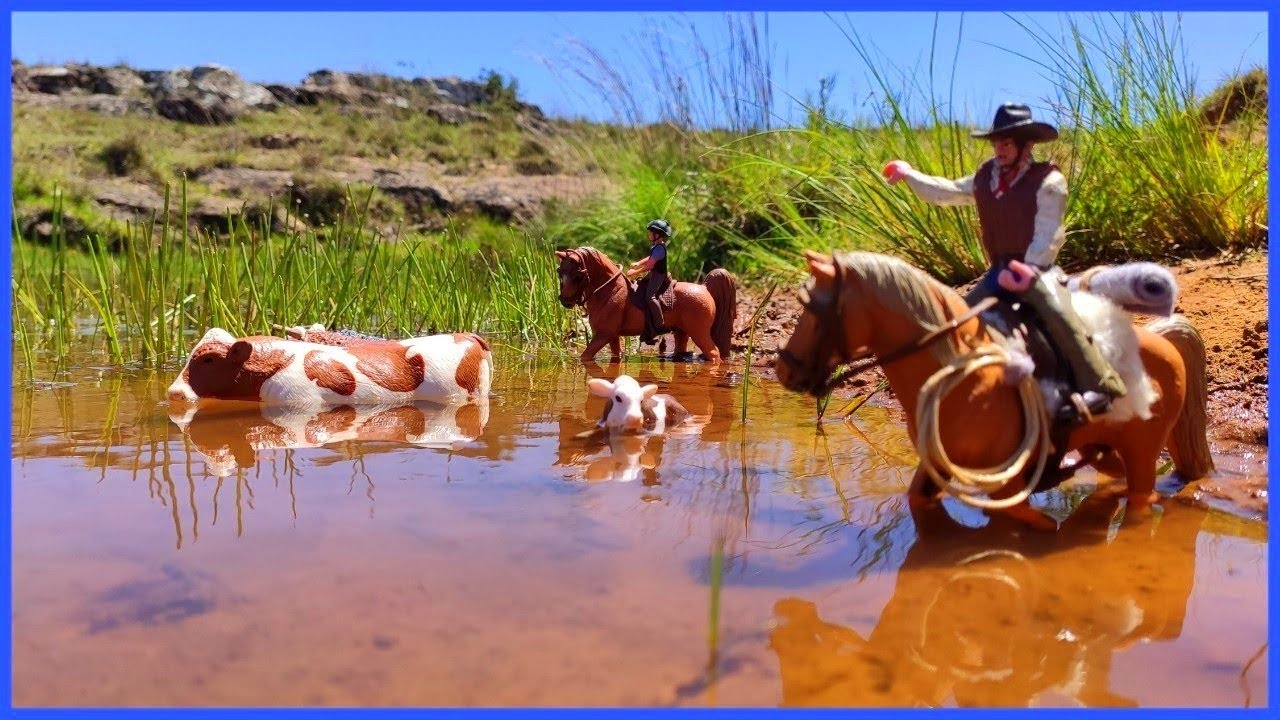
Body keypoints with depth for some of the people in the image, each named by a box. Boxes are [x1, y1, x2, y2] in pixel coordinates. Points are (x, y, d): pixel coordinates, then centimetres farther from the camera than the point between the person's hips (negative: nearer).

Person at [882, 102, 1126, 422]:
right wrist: (909, 175, 22)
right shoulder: (986, 176, 9)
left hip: (1036, 271, -7)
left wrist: (1028, 270, -24)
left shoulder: (1048, 180, -10)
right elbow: (949, 192, 22)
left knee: (1059, 315, -31)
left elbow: (1049, 236, -14)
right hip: (999, 272, 7)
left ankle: (1098, 387, -28)